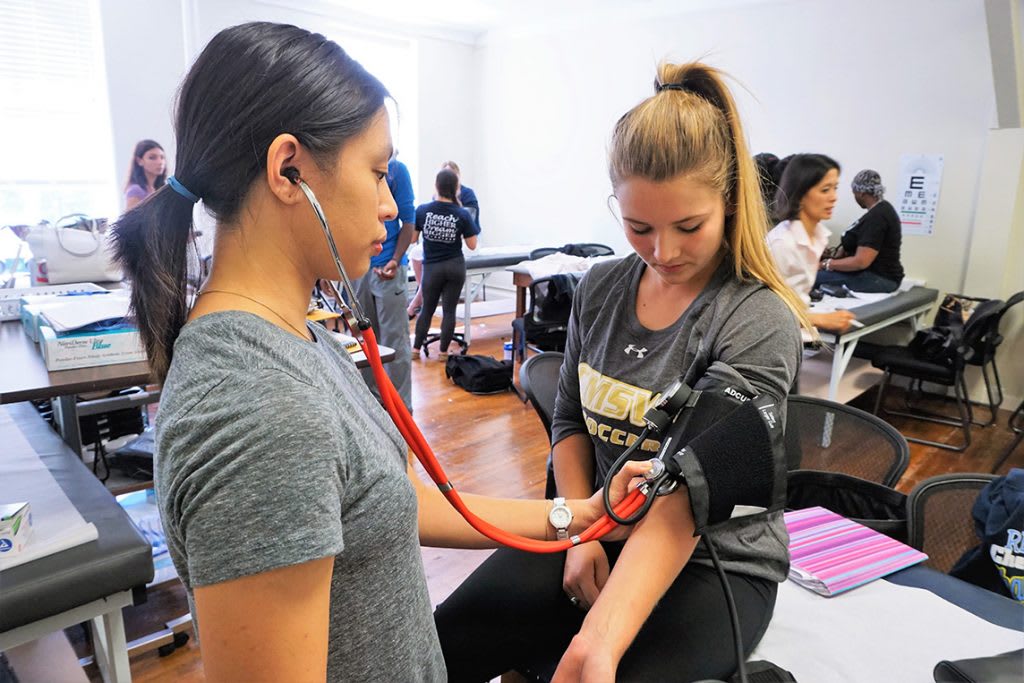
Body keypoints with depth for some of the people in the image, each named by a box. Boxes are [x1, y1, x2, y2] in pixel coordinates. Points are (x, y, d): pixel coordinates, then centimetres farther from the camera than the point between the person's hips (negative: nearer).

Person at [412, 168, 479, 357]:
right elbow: (472, 245, -3)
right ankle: (443, 351, 12)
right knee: (449, 310, 7)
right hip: (456, 267, 0)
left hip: (432, 267, 1)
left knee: (427, 309, 15)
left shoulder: (422, 210, -9)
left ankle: (416, 348, 20)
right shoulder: (462, 214, -9)